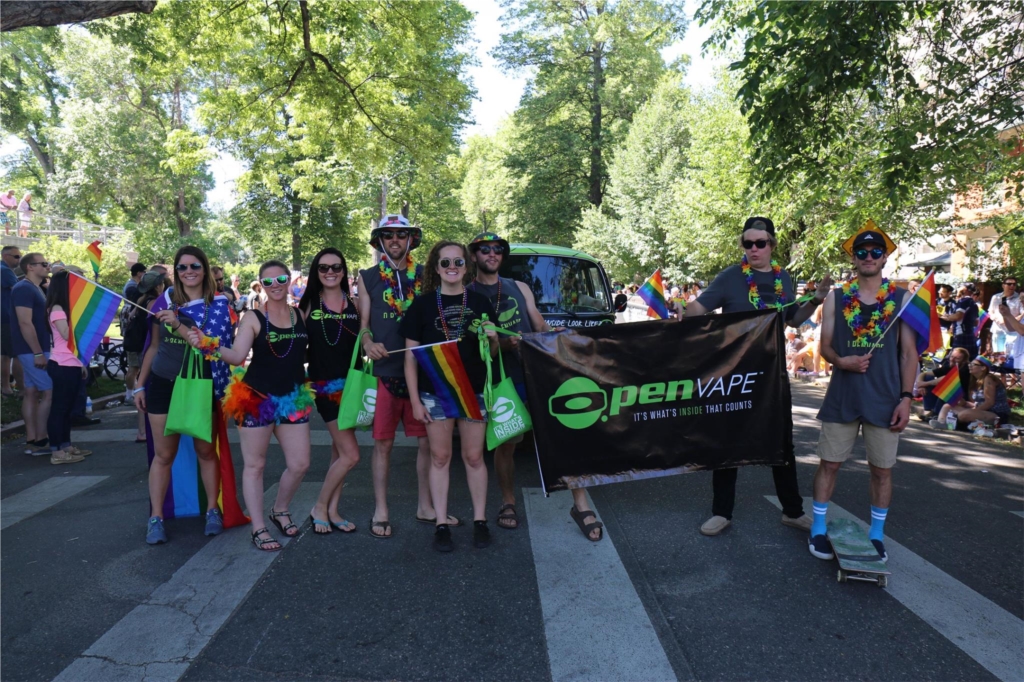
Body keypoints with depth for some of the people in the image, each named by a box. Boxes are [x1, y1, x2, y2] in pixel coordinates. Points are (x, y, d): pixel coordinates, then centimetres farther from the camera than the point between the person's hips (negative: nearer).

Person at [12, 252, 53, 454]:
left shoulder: (35, 288, 16)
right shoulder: (23, 289, -14)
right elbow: (25, 323, -21)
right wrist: (38, 353, -23)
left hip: (34, 350, 10)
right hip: (32, 350, -10)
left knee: (32, 392, 10)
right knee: (50, 392, -8)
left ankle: (31, 440, 14)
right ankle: (40, 441, -3)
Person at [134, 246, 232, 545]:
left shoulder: (217, 304, -4)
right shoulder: (165, 300, 4)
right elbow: (153, 346, 12)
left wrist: (178, 325, -28)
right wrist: (140, 385, 12)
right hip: (162, 384, 2)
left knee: (205, 451, 8)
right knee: (163, 454, 6)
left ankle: (213, 511, 20)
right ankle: (156, 518, 13)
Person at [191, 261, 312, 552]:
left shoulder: (302, 315, 4)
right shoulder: (253, 318, -7)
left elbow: (309, 351, 10)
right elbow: (237, 355, -18)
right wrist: (208, 344, -31)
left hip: (293, 397, 4)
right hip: (255, 398, -3)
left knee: (300, 463, 7)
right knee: (255, 464, 6)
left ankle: (280, 510, 33)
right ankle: (258, 528, 18)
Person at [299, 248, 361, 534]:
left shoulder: (354, 304, 6)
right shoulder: (308, 304, -1)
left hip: (351, 382, 4)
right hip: (325, 385, -4)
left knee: (339, 451, 11)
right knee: (350, 454, -7)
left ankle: (332, 510, 22)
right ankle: (320, 508, 13)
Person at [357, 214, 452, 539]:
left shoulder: (425, 275, 8)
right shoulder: (368, 277, 6)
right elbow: (363, 323, 6)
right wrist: (367, 342, -16)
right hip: (385, 370, -1)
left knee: (428, 440, 7)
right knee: (383, 443, 5)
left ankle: (425, 507, 23)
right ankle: (380, 512, 18)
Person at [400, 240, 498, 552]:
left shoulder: (480, 302, 4)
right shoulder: (423, 304, 0)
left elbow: (492, 352, 12)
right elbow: (410, 355, 0)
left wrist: (492, 338, -12)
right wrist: (415, 400, -5)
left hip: (474, 391, 1)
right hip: (434, 392, -1)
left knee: (474, 456, 8)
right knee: (440, 457, 7)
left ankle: (480, 520, 22)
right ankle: (441, 524, 18)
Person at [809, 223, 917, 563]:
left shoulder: (902, 298, 2)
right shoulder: (836, 298, 3)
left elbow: (909, 353, 0)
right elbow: (825, 347, 4)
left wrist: (905, 397, -6)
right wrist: (842, 361, -18)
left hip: (885, 399, 0)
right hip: (842, 397, 0)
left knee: (882, 469, 9)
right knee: (829, 462, 6)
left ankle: (876, 535, 25)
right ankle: (818, 528, 20)